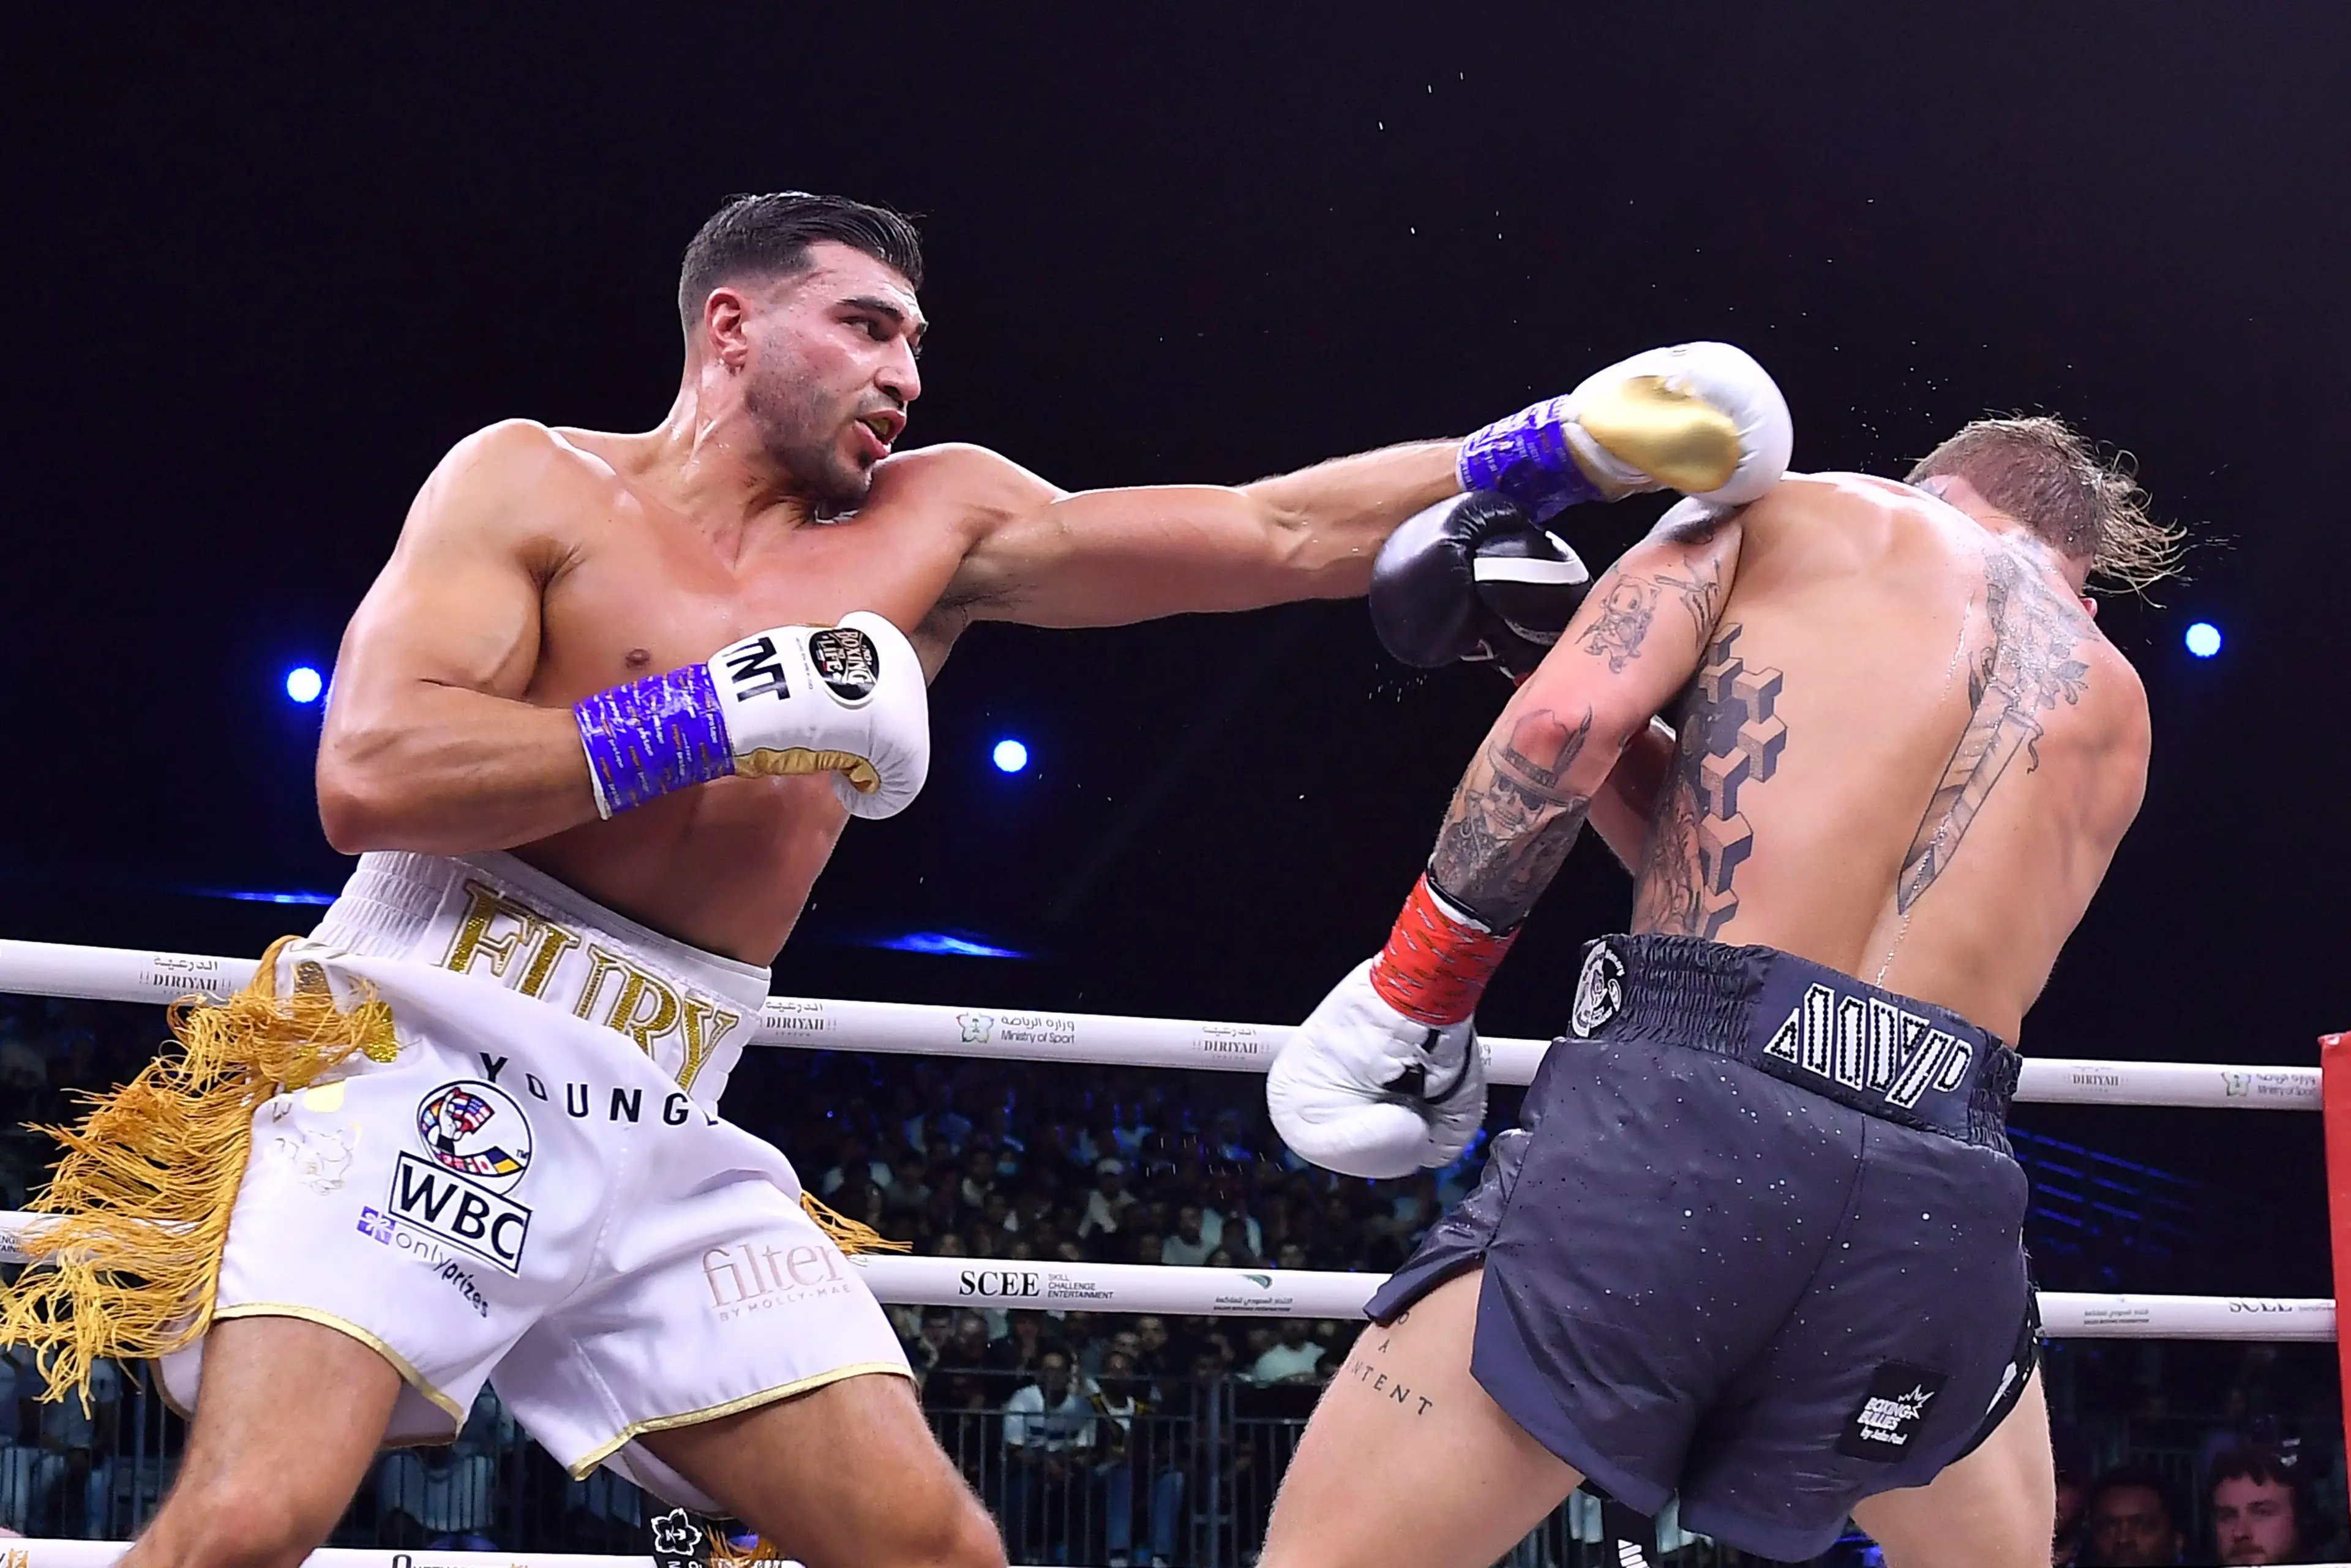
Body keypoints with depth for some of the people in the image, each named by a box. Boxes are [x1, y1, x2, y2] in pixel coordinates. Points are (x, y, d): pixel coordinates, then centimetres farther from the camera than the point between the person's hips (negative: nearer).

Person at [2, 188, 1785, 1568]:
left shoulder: (934, 526, 12)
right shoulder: (534, 485, 1)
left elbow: (1284, 535, 7)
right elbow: (367, 774, -12)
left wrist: (1560, 446, -1)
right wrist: (716, 717, -15)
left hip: (667, 1153, 5)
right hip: (416, 1082, -5)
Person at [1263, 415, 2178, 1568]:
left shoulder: (1806, 511, 18)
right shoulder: (2110, 710, 28)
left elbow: (1571, 713, 0)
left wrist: (1412, 988, 9)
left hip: (1680, 1107, -4)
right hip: (1939, 1194, 4)